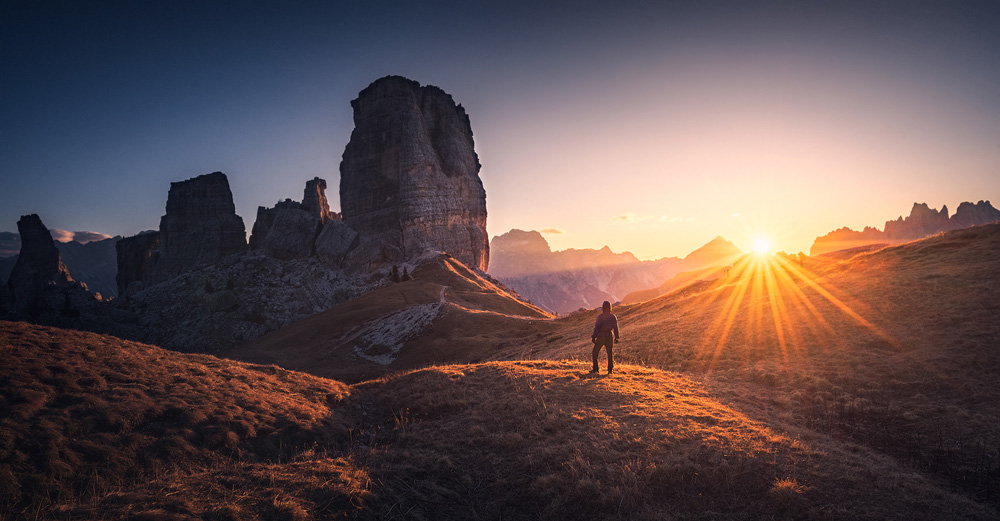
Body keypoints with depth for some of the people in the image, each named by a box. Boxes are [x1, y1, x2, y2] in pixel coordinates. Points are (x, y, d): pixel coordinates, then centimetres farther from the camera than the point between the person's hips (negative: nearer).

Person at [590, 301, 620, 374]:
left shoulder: (600, 316, -9)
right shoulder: (613, 317, 2)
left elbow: (597, 327, -13)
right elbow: (616, 328, 4)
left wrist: (594, 336, -9)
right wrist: (616, 337, 11)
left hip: (601, 336, -3)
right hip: (610, 336, 3)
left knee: (595, 352, 10)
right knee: (610, 353, 12)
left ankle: (595, 369, 7)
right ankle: (610, 369, 3)